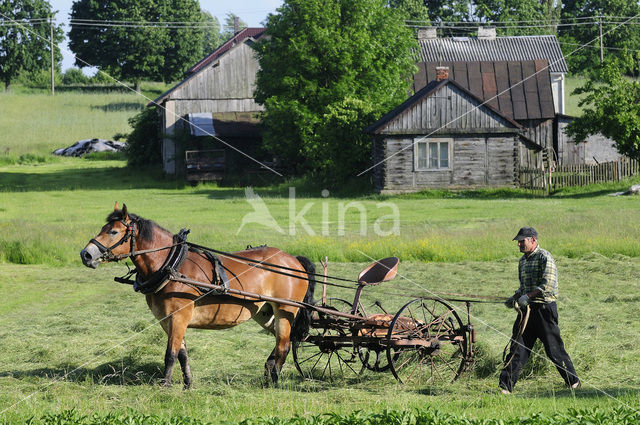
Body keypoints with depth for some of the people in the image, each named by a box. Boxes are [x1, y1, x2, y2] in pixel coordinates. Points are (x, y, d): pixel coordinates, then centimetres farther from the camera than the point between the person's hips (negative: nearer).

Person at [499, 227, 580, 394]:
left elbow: (548, 284, -20)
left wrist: (528, 296, -23)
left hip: (545, 309, -7)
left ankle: (573, 381, 14)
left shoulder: (544, 257, -10)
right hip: (527, 309, 7)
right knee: (518, 348, 1)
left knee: (554, 349, -1)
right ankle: (506, 386, -2)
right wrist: (514, 298, 11)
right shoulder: (523, 261, 17)